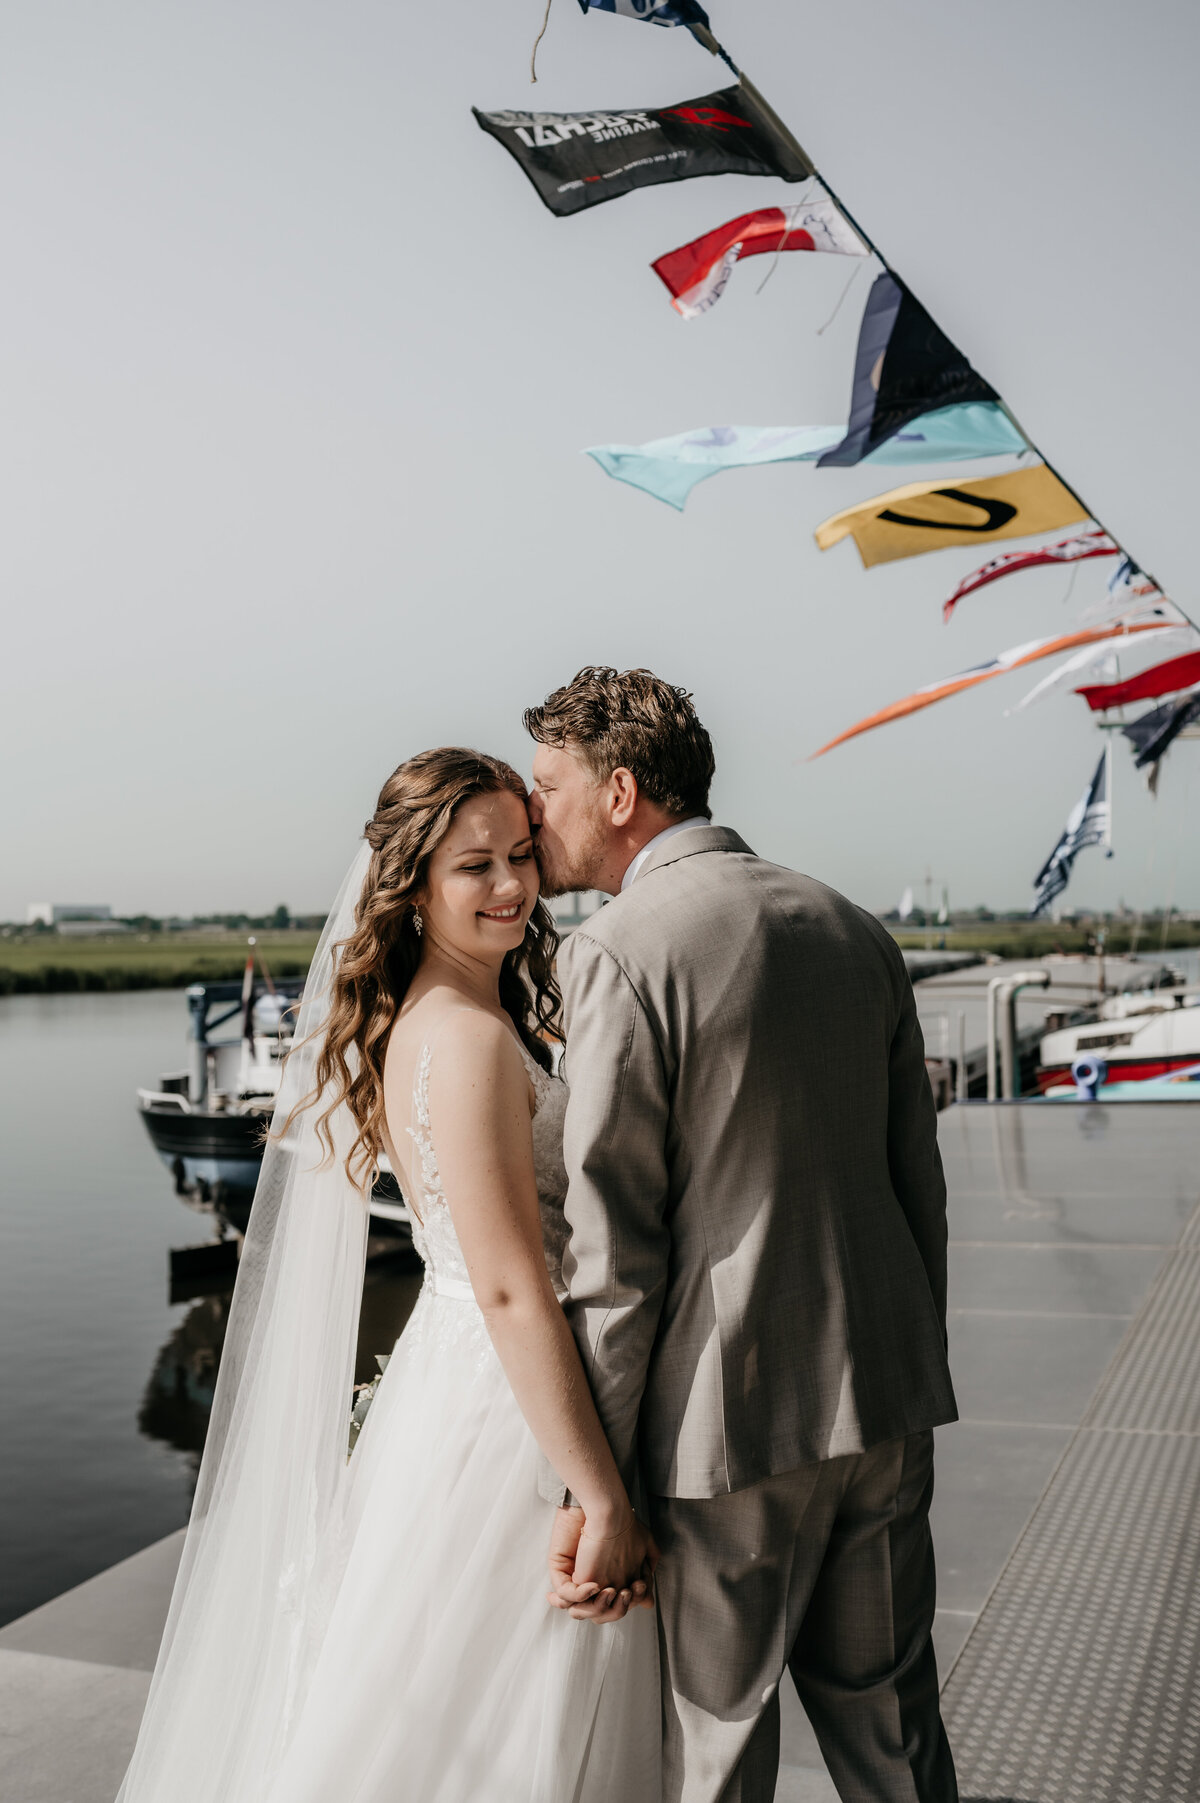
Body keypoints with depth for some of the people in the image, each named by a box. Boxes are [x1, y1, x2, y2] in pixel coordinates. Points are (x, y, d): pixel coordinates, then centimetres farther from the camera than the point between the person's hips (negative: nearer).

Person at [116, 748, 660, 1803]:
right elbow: (512, 1294, -25)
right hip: (508, 1410, -9)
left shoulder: (419, 1018, 7)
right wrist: (603, 1498, -21)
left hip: (460, 1387, 9)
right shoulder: (470, 1041, -22)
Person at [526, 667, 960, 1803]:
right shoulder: (853, 931, 7)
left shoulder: (617, 952, -14)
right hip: (884, 1406, 7)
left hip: (730, 1422, -7)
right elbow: (918, 1184, 12)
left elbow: (613, 1253, -17)